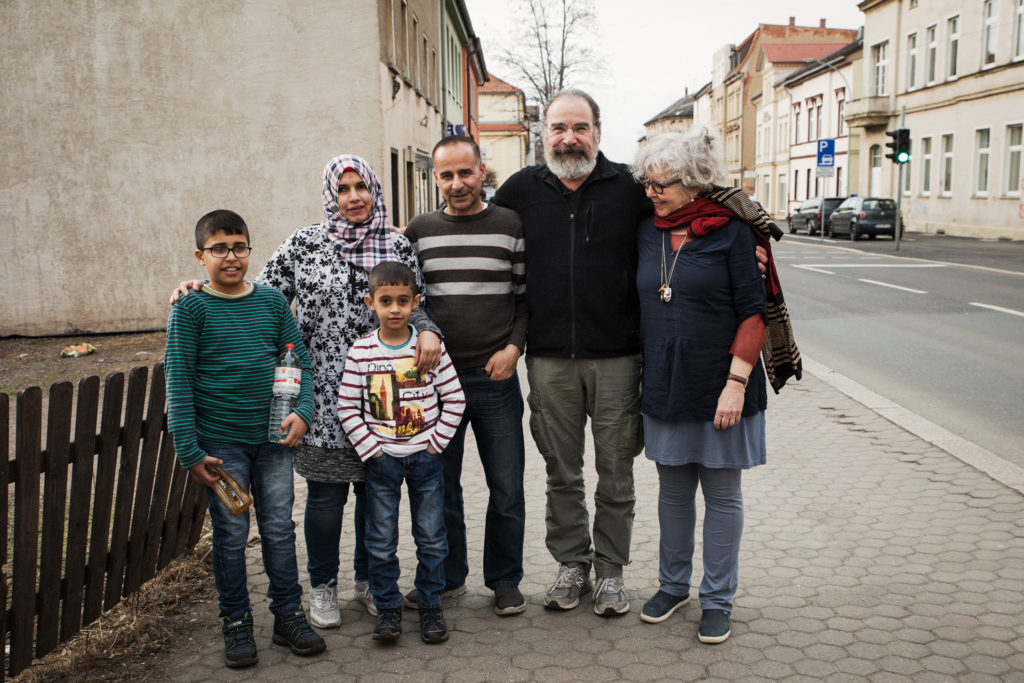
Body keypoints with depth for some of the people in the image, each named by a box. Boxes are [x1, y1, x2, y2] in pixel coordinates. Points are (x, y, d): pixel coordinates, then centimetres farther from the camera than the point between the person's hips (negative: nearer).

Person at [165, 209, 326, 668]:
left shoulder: (272, 301, 5)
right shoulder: (191, 309, -5)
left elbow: (300, 362, 10)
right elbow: (178, 381, -7)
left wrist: (302, 411, -6)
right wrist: (189, 451, -11)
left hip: (273, 439, 3)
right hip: (220, 443, -2)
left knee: (280, 530, 8)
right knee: (230, 535, 6)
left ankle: (288, 616, 22)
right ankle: (236, 623, 21)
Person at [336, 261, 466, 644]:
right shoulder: (361, 352, -6)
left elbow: (455, 400, -1)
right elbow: (347, 407, -2)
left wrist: (436, 443, -6)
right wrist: (370, 450, -7)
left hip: (425, 457, 0)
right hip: (381, 459, 0)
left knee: (432, 539, 8)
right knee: (381, 542, 7)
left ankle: (431, 605, 23)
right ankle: (388, 607, 22)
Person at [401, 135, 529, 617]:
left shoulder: (511, 226, 1)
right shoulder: (419, 230, 6)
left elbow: (528, 294, 4)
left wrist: (514, 347, -8)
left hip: (496, 378, -1)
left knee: (506, 489, 5)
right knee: (440, 485, 12)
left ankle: (505, 581, 22)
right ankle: (446, 576, 29)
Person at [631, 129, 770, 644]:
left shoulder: (732, 231, -9)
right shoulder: (647, 232, 6)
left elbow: (753, 312, -10)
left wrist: (737, 380, -17)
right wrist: (643, 377, 10)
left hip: (719, 388, -4)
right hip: (664, 386, 5)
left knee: (722, 494, 7)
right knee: (673, 490, 15)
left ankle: (718, 600, 20)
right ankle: (673, 585, 31)